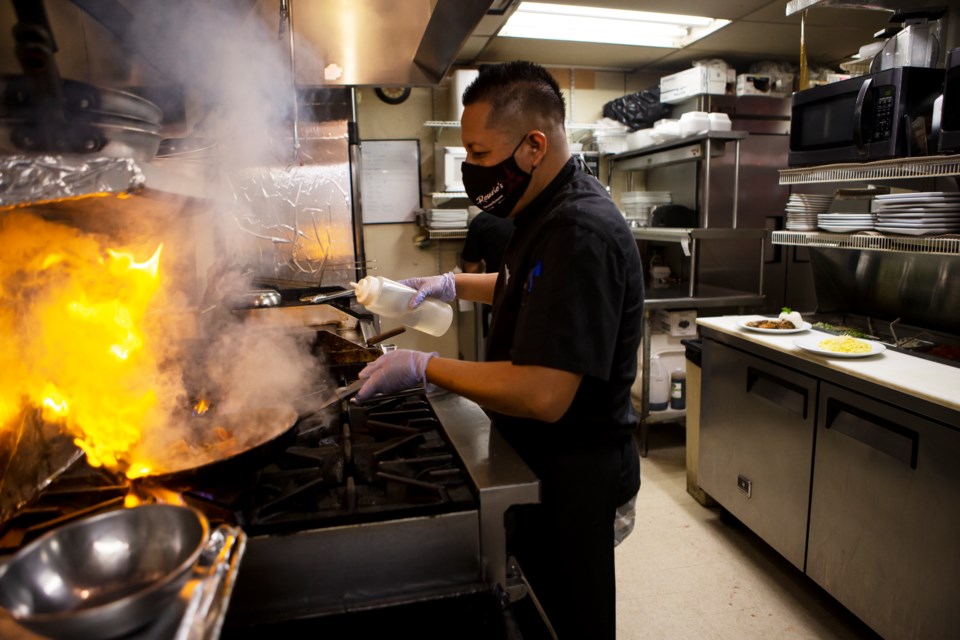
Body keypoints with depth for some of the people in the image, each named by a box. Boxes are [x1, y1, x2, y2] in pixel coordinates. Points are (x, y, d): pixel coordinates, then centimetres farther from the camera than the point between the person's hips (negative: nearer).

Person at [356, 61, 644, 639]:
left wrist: (425, 368, -24)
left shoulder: (581, 232, -30)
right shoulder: (551, 209, 4)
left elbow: (543, 395, -35)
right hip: (541, 459, 10)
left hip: (574, 473, -9)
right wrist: (454, 284, 9)